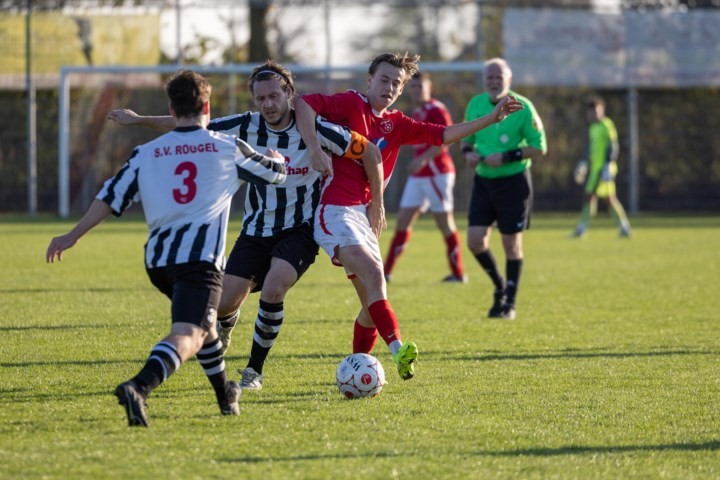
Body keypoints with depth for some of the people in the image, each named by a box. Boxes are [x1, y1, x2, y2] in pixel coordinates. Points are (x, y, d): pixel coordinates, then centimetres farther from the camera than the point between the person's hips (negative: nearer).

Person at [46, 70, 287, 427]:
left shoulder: (146, 154, 13)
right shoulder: (227, 148, 8)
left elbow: (111, 197, 11)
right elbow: (275, 173, 23)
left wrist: (73, 236, 21)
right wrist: (275, 157, 49)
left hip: (157, 260, 5)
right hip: (200, 257, -5)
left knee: (201, 320, 31)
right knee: (188, 336, -18)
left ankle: (225, 394, 41)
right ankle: (139, 388, -45)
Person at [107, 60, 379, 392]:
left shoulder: (315, 129, -17)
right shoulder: (247, 127, -7)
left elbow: (369, 153, -11)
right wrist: (139, 120, 1)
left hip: (299, 231, -3)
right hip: (256, 230, 3)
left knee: (272, 291, -27)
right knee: (224, 304, -4)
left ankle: (254, 371, -5)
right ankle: (224, 327, 37)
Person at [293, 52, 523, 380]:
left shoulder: (395, 124, 17)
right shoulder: (351, 104, -3)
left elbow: (441, 135, 15)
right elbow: (304, 103, -12)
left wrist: (492, 118, 10)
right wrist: (315, 150, -23)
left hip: (363, 217, 8)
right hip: (335, 211, -8)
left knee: (373, 302, 11)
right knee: (373, 273, -28)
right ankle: (398, 348, -42)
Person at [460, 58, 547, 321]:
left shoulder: (522, 107, -11)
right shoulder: (475, 105, 3)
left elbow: (539, 148, -9)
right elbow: (467, 136, 18)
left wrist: (507, 157, -20)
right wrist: (468, 151, -5)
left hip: (513, 181, -4)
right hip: (483, 180, 4)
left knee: (511, 242, 1)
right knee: (475, 240, -4)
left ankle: (509, 304, 13)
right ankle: (500, 286, 21)